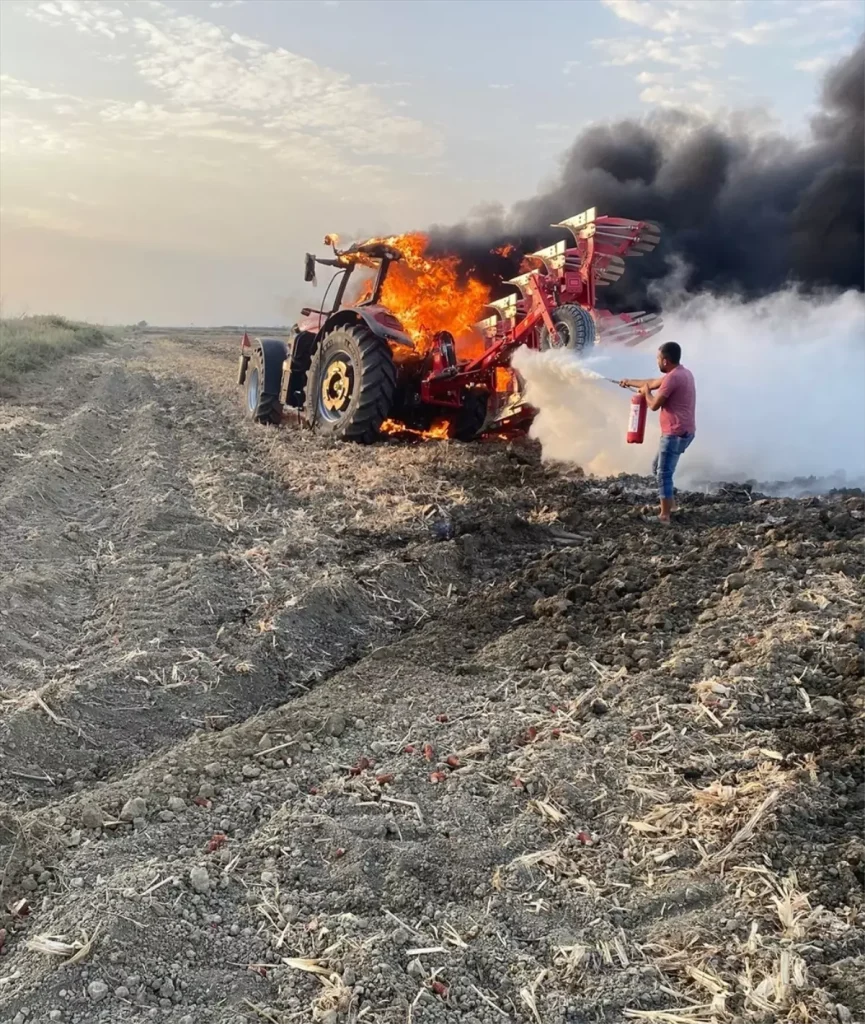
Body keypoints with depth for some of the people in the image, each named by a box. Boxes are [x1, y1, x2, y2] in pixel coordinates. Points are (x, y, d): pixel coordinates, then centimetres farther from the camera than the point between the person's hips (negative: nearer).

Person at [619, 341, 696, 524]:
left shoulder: (672, 377, -19)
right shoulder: (682, 373, 14)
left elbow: (654, 405, -15)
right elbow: (653, 383, 28)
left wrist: (646, 392, 6)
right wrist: (630, 382, 38)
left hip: (675, 433, -10)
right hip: (682, 431, 10)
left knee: (664, 474, -4)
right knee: (658, 468, 22)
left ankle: (665, 516, 0)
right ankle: (670, 503, 26)